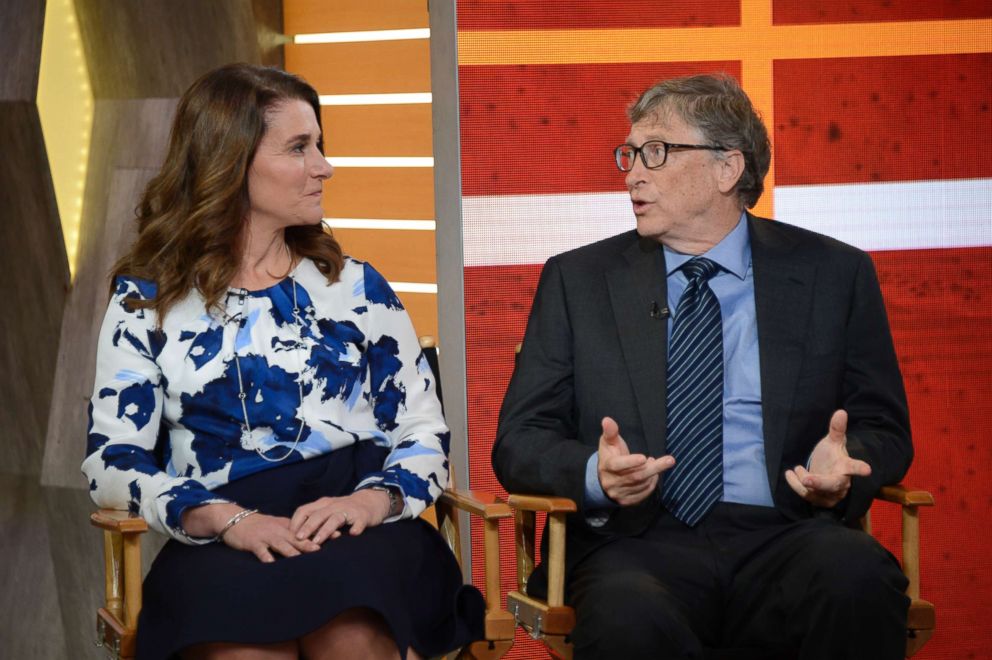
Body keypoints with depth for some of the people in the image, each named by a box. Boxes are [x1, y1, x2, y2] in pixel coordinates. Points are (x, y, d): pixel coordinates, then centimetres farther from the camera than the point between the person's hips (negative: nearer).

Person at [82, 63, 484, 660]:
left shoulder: (356, 288, 16)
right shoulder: (146, 304, 12)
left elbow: (425, 434, 12)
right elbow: (113, 462, 3)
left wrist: (374, 499, -11)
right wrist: (229, 520, -14)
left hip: (362, 530, 1)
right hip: (223, 545, -1)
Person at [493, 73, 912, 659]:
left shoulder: (834, 274, 11)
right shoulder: (577, 281, 12)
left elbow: (884, 430, 14)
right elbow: (520, 441, 9)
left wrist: (842, 465, -10)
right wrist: (595, 474, -13)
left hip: (782, 542, 1)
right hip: (639, 542, -1)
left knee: (856, 573, -33)